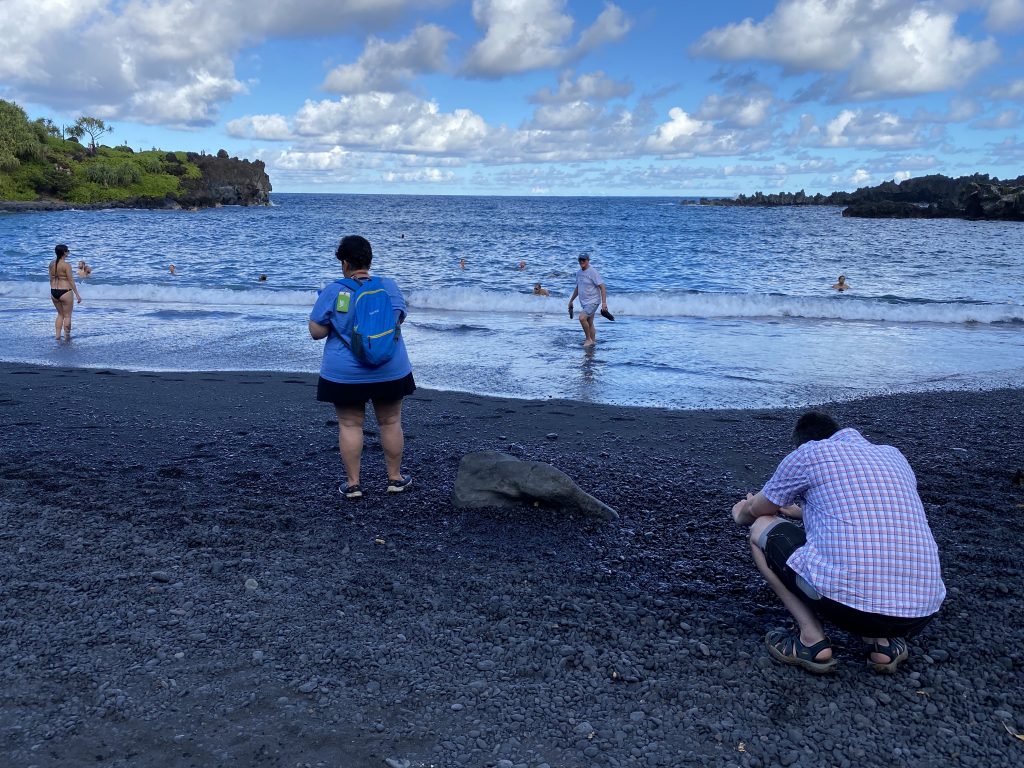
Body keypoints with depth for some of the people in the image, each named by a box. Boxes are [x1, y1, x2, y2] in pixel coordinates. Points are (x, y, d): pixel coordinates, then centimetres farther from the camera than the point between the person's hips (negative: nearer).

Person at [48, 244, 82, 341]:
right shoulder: (66, 265, -14)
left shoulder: (52, 264, 6)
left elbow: (51, 279, 12)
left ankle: (57, 336, 18)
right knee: (67, 315, 6)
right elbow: (71, 280, -13)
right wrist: (77, 294, -8)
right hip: (65, 292, -7)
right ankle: (67, 337, 9)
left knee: (60, 314, 20)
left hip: (54, 292, 7)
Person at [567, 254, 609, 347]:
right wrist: (571, 301, 28)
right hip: (584, 302, 8)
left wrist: (604, 302, -23)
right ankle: (593, 341, 22)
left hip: (593, 301, -8)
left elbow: (602, 287, -16)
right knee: (589, 324, 12)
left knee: (582, 318, -23)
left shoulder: (592, 272, -13)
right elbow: (577, 288, 25)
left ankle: (588, 339, -10)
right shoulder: (579, 273, 11)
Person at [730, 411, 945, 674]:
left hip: (844, 601, -6)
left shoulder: (808, 453, 7)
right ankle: (882, 642, 14)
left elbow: (756, 511, 22)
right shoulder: (894, 455, 22)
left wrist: (742, 515, 46)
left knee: (761, 528, 17)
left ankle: (813, 642, 8)